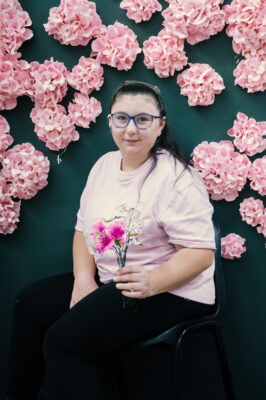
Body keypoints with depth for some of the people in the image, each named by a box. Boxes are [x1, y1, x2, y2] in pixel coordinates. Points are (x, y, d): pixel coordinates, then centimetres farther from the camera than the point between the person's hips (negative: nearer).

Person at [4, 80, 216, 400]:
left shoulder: (175, 177, -17)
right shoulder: (104, 165, 7)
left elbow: (201, 252, -20)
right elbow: (84, 227, 11)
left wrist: (152, 282, -34)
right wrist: (84, 277, -6)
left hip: (170, 290, -8)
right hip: (106, 281, 8)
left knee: (65, 338, -22)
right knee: (31, 302, -4)